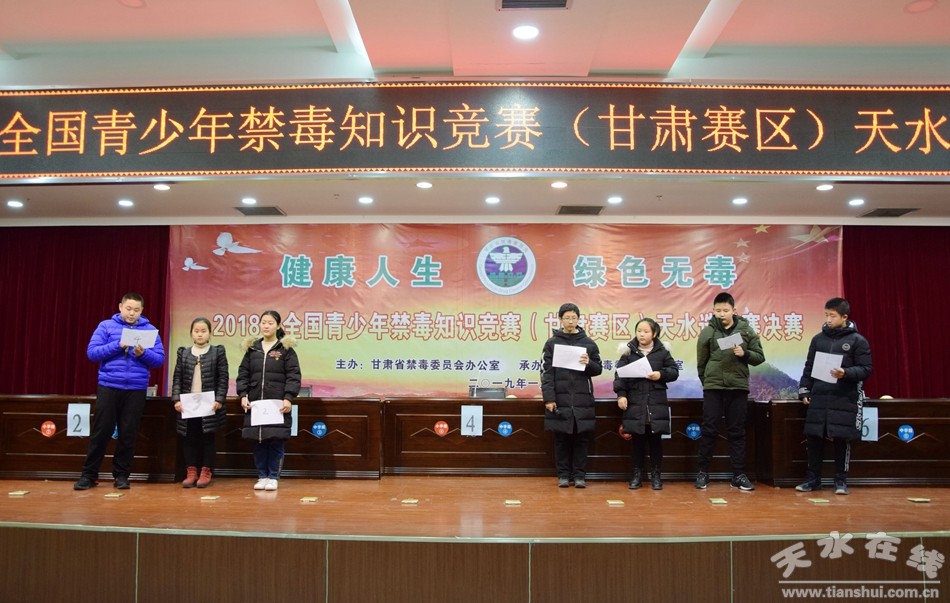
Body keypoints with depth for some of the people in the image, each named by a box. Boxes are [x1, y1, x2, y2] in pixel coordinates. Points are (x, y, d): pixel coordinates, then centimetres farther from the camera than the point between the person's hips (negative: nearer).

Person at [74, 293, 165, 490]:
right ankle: (89, 474, 14)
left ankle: (121, 474, 17)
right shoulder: (106, 326, 3)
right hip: (109, 387, -1)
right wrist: (118, 345, -17)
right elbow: (92, 352, -5)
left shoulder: (150, 329, 5)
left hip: (136, 390, 1)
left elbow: (159, 359, 1)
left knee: (128, 434, 5)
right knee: (101, 431, 2)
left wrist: (143, 353, -17)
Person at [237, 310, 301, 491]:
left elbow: (293, 376, -4)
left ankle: (273, 477, 11)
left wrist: (288, 398, -14)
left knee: (276, 441, -1)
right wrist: (243, 395, -2)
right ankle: (262, 476, 17)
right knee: (258, 441, 6)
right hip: (255, 403, 3)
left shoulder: (286, 349, 1)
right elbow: (243, 374, 11)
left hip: (277, 404, -3)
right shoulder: (252, 349, 11)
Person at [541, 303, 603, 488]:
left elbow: (598, 369, 11)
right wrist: (548, 398, -9)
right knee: (561, 439, 5)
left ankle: (580, 475, 14)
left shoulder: (589, 343, 8)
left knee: (581, 439, 5)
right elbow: (546, 372, -1)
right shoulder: (552, 343, 3)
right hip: (560, 399, -1)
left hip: (582, 399, 1)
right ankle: (563, 475, 15)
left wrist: (589, 364, -11)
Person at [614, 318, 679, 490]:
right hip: (635, 402, 0)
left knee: (655, 439, 7)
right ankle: (637, 473, 17)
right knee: (638, 439, 7)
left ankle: (656, 474, 19)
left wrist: (661, 374, -13)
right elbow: (620, 374, -1)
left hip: (656, 403, 0)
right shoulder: (629, 351, 3)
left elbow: (674, 371, 6)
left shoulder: (663, 351, 4)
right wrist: (621, 394, -10)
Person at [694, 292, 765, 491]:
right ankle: (703, 472, 14)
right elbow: (701, 363, 6)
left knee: (737, 432, 8)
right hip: (713, 388, -1)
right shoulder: (707, 332, 0)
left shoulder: (746, 330, 4)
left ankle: (739, 475, 15)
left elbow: (760, 357, 5)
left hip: (738, 388, 1)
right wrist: (706, 381, 6)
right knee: (709, 430, 3)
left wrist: (744, 354, -13)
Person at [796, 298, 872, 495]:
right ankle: (812, 479, 15)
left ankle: (841, 480, 15)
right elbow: (809, 367, 13)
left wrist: (846, 373, -20)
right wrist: (804, 391, 7)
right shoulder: (818, 339, 10)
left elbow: (866, 369, -3)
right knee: (813, 438, 4)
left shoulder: (858, 340, 0)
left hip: (845, 399, -3)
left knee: (842, 440, 2)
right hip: (819, 397, 3)